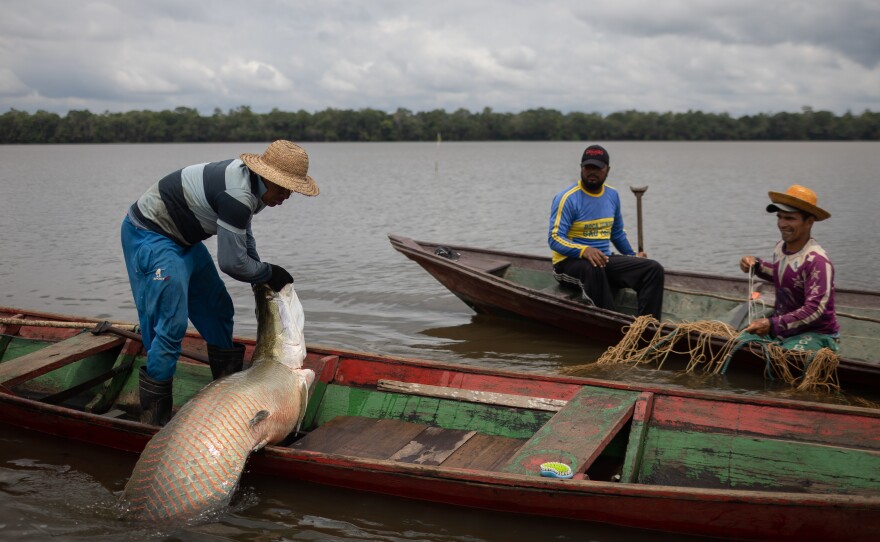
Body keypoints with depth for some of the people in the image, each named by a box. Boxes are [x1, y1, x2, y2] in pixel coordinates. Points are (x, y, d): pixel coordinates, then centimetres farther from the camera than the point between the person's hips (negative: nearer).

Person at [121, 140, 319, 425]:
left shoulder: (246, 177, 0)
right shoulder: (238, 197, -31)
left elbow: (244, 236, 16)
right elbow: (232, 263, -24)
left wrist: (261, 281, 11)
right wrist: (269, 273, -8)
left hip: (181, 238, 11)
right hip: (149, 235, -11)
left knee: (218, 310, 15)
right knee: (171, 324, -14)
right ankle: (154, 417, -5)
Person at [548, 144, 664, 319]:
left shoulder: (612, 195, 10)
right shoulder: (567, 198, -11)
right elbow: (555, 239, -19)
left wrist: (632, 256, 20)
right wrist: (584, 250, -35)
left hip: (604, 260, 7)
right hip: (569, 261, -6)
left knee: (653, 269, -13)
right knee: (593, 268, -42)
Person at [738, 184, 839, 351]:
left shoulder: (817, 261, -23)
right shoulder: (781, 247, 2)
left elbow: (815, 309, -29)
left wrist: (773, 325, -36)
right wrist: (756, 266, 6)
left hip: (816, 334, -8)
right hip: (783, 328, 8)